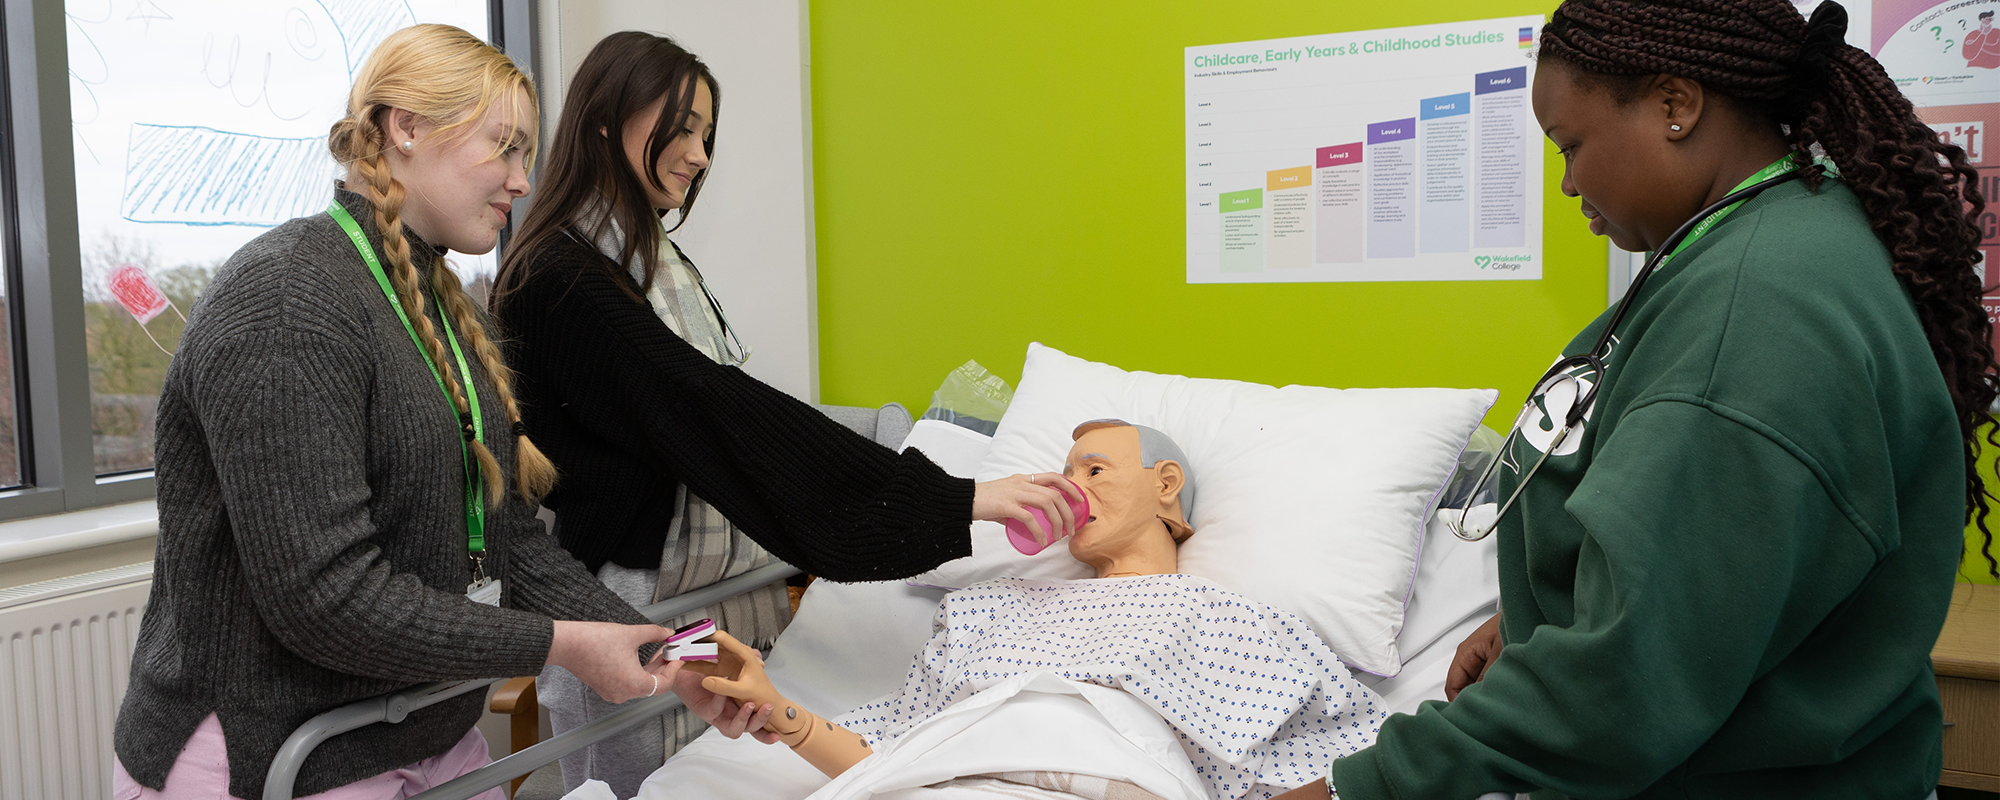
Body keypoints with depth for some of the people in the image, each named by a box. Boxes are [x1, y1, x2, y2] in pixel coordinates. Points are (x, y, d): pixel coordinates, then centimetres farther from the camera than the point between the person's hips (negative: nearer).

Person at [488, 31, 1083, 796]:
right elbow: (725, 412, -25)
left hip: (723, 602, 8)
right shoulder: (561, 280, -17)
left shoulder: (658, 264, 12)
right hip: (632, 614, -8)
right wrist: (958, 499, -27)